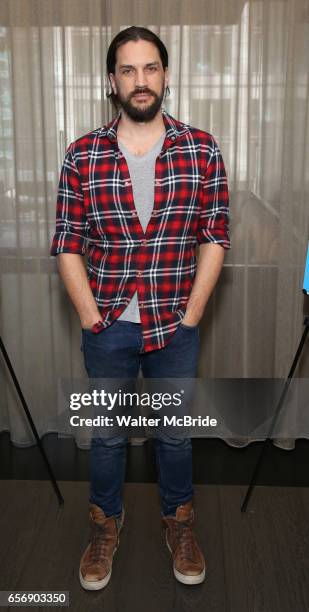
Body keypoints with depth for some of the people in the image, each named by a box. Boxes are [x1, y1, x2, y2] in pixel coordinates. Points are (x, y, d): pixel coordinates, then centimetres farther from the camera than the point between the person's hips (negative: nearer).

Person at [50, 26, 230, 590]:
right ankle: (106, 524, 41)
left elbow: (216, 236, -3)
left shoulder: (201, 150, -4)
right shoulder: (82, 156, -4)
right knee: (107, 434, 17)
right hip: (107, 329, 0)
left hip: (176, 327, 0)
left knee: (176, 433, 17)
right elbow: (67, 243, -3)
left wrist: (190, 315, -7)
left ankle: (179, 522, 41)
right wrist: (89, 316, -8)